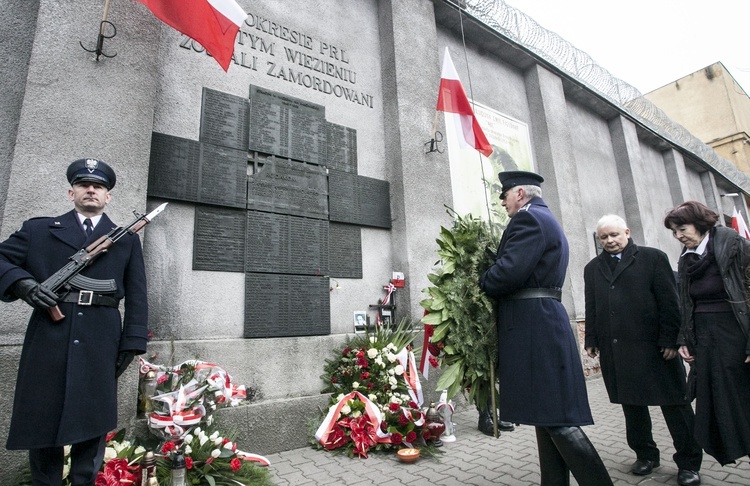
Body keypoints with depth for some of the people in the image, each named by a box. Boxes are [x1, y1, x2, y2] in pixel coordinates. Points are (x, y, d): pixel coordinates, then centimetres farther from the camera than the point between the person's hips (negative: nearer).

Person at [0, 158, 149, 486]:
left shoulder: (127, 240, 11)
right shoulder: (38, 229, 14)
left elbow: (137, 297, 6)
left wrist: (132, 343, -2)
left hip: (100, 345, 0)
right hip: (48, 339, 1)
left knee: (92, 423, 7)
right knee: (41, 420, 10)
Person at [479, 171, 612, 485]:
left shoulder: (528, 218, -9)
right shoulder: (548, 220, 23)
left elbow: (510, 270, -22)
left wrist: (478, 285, -5)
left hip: (531, 327, -11)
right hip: (544, 322, 11)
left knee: (556, 419, -5)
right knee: (549, 415, 14)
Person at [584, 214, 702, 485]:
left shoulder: (653, 257, 3)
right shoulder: (592, 268, 13)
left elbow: (669, 301, -3)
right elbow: (591, 308, 12)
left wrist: (670, 340, -8)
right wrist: (591, 340, 6)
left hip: (652, 346, -3)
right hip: (614, 350, 3)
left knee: (674, 403, 6)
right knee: (631, 404, 12)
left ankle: (688, 462, 21)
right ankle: (646, 455, 27)